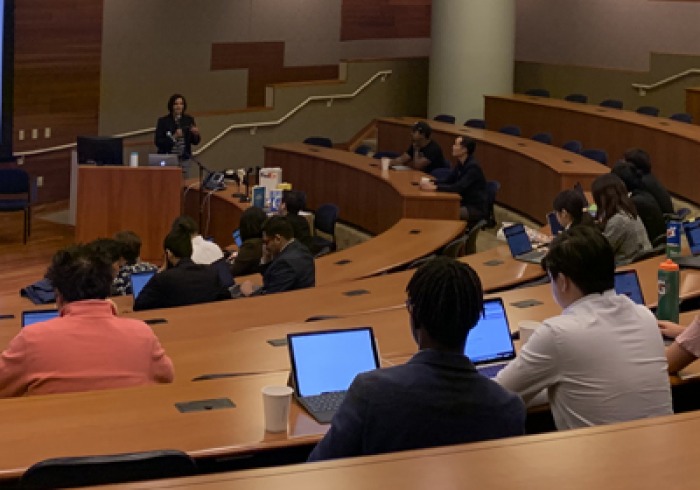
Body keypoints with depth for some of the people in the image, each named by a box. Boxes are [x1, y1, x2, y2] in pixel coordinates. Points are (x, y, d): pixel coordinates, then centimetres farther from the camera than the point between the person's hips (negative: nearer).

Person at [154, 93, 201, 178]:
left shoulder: (189, 120, 7)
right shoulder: (163, 121, -2)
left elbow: (195, 142, 10)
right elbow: (158, 142, -6)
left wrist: (196, 134, -11)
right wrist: (174, 137, -19)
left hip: (184, 159, 3)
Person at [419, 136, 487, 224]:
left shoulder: (473, 167, -22)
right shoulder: (461, 164, 6)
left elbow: (458, 188, -30)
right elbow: (448, 181, 11)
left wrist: (435, 187, -34)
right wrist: (431, 183, -8)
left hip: (477, 209, -9)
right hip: (466, 203, 9)